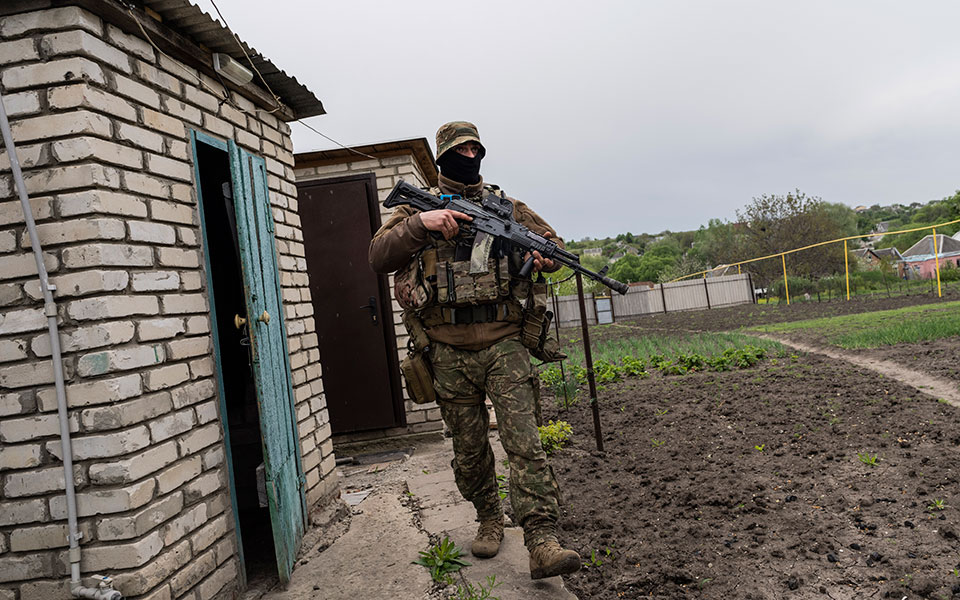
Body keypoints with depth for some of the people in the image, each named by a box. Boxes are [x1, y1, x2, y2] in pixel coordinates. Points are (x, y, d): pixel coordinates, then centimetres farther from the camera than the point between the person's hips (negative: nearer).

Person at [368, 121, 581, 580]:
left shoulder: (506, 206, 12)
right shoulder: (419, 206, 8)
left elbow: (551, 241, 17)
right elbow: (379, 257, -4)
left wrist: (547, 255, -8)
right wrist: (421, 222, -19)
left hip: (504, 344, 0)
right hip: (450, 353, 0)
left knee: (523, 441, -10)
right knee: (469, 448, 11)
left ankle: (542, 542, -10)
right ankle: (488, 519, 32)